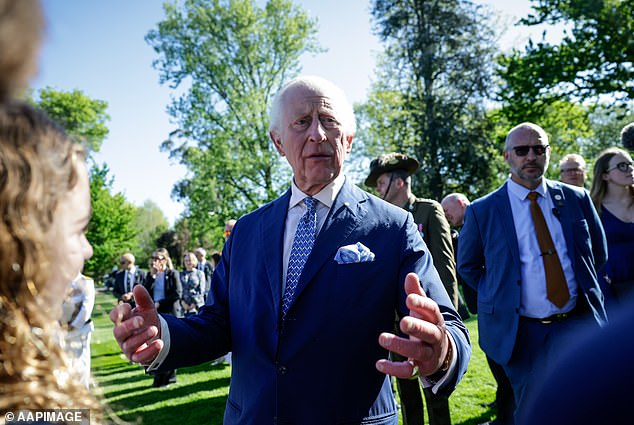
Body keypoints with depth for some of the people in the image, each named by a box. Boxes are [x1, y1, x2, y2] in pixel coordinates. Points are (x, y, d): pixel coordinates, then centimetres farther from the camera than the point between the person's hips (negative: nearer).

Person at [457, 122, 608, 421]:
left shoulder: (577, 199, 4)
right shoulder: (482, 211, -4)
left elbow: (598, 253, 16)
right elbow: (467, 266, 7)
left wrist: (583, 287, 8)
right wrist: (500, 296, 0)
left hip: (579, 323, 2)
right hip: (522, 333, -2)